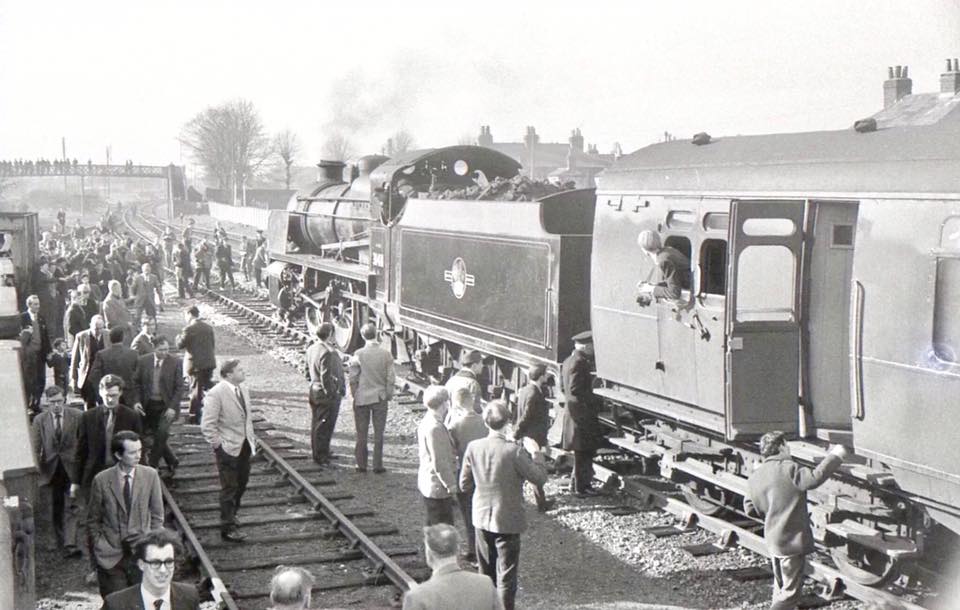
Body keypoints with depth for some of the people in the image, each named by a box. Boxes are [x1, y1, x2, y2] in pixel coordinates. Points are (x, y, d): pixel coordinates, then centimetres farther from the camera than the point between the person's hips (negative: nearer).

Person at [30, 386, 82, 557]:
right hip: (51, 469, 2)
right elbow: (35, 448, 0)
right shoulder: (39, 420, 0)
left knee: (71, 507, -8)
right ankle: (60, 541, 29)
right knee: (56, 508, 14)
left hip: (71, 468, -2)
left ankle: (70, 544, -13)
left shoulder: (76, 416, -5)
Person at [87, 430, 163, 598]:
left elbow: (157, 515, 6)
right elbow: (93, 520, 6)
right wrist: (98, 547, 2)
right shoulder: (101, 480, -4)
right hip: (110, 556, -1)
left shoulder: (150, 475, -2)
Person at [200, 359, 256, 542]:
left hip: (244, 446, 8)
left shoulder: (242, 391, 7)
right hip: (228, 449, -8)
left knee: (241, 484, 19)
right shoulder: (216, 394, -18)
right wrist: (218, 445, -18)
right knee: (229, 488, 0)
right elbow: (207, 426, -19)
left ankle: (230, 515, 40)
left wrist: (252, 438, 11)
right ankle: (228, 528, 10)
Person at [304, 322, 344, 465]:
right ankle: (321, 456, 10)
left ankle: (317, 452, 32)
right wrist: (332, 393, -17)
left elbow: (309, 371, 13)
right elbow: (326, 377, -26)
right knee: (324, 426, 1)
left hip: (314, 392, 9)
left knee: (316, 424, 19)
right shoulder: (328, 352, -25)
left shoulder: (311, 349, 4)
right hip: (327, 395, -9)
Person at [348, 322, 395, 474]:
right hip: (380, 398, 1)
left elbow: (353, 378, -6)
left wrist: (354, 395, 7)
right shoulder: (386, 354, -7)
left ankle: (361, 464, 14)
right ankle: (378, 465, 7)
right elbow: (391, 378, -4)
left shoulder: (358, 354, -10)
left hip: (361, 398, 0)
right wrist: (388, 396, 8)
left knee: (362, 433, 9)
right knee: (379, 433, 6)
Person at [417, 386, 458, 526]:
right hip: (438, 488, -10)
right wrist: (451, 484, -15)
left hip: (427, 485, 10)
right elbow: (439, 462, -23)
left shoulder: (426, 422, 7)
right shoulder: (434, 428, -24)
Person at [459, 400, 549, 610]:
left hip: (482, 518, 5)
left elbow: (464, 484, 0)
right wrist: (536, 453, 1)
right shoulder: (514, 451, -23)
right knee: (506, 577, 5)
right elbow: (540, 478, -13)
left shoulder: (473, 448, -9)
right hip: (507, 521, -5)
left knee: (486, 575, 20)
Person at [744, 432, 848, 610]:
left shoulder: (755, 476, 5)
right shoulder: (788, 469, -17)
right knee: (790, 592, 0)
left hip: (772, 540, 8)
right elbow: (815, 477, -28)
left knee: (780, 587, 21)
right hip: (792, 539, -8)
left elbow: (750, 508, 9)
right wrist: (835, 456, -16)